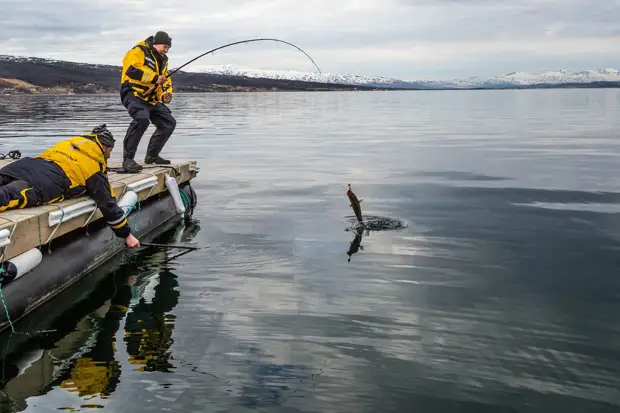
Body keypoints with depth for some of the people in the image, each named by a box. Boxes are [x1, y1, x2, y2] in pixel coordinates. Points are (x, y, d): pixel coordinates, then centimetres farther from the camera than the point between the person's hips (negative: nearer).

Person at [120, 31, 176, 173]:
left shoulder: (162, 60, 21)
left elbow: (166, 80, 23)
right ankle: (128, 159, -31)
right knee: (142, 119, -35)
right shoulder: (139, 51, -8)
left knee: (169, 123, 11)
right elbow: (131, 69, -24)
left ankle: (152, 155, 24)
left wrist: (165, 94, 1)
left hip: (151, 98, 10)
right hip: (134, 93, -10)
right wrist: (154, 78, -21)